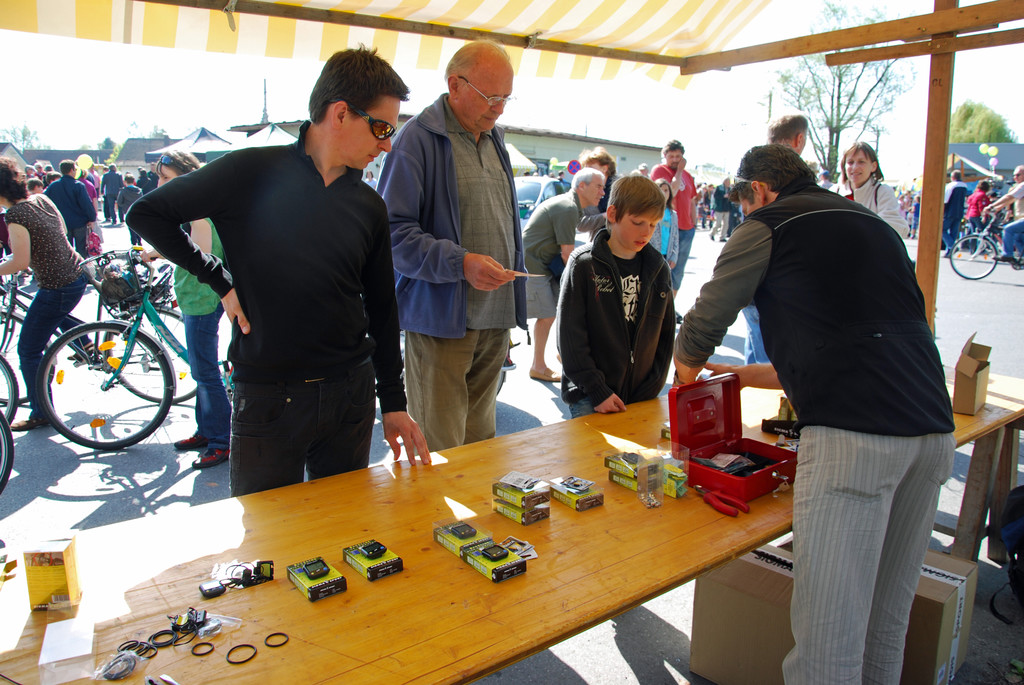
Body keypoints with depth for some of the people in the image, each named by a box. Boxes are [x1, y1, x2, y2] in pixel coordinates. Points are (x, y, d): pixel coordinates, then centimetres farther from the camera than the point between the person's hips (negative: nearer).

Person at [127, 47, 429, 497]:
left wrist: (393, 402, 10)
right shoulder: (254, 173, -7)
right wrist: (220, 282, -5)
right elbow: (146, 214, 1)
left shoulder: (369, 206, 6)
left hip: (351, 392, 4)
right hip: (267, 398, -3)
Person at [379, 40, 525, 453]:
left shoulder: (494, 139, 16)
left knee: (481, 442, 17)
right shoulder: (418, 139, -9)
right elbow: (393, 232, -15)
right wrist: (460, 263, -26)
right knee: (440, 455, -2)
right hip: (441, 321, -7)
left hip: (495, 319, 7)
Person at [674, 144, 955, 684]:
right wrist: (737, 375, 38)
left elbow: (701, 327, 7)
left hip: (853, 436, -8)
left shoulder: (769, 224, 5)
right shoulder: (872, 224, 28)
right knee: (886, 627, 19)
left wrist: (688, 372, 30)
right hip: (932, 431, 9)